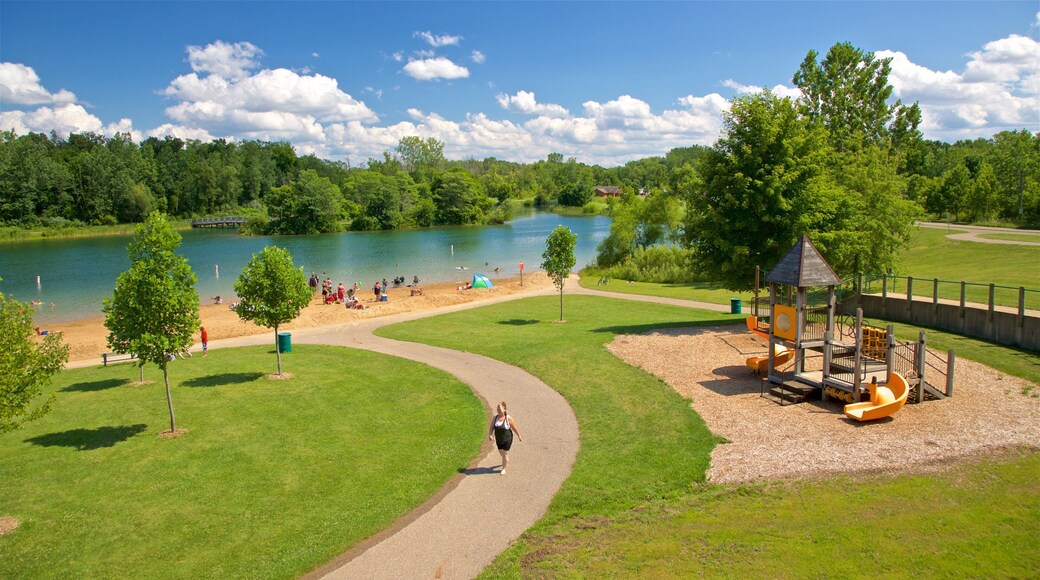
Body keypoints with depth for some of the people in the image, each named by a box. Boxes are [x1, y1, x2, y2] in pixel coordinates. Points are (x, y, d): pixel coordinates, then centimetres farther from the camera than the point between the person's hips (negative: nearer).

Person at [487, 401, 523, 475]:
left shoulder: (508, 418, -16)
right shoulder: (495, 418, -6)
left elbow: (514, 428, -7)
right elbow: (491, 428, -7)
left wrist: (519, 436, 0)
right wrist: (490, 435, -24)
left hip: (507, 439, -5)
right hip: (498, 440, 5)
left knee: (505, 453, -3)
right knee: (501, 453, 19)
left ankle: (503, 469, 10)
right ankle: (506, 461, 51)